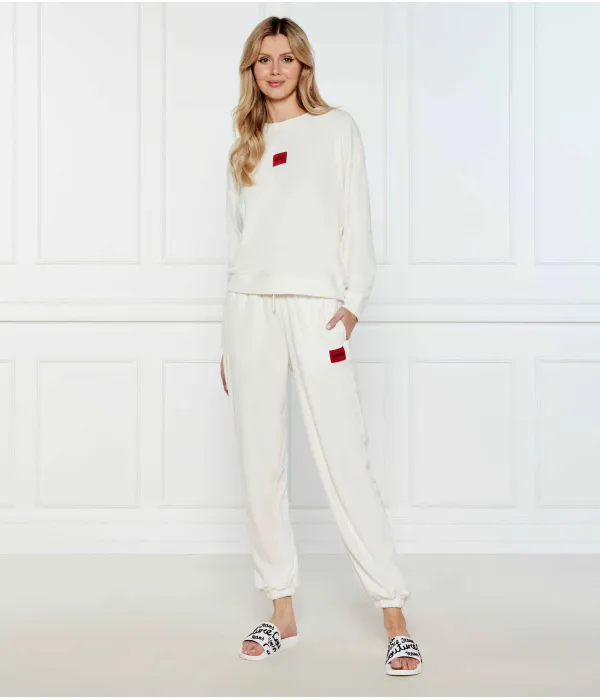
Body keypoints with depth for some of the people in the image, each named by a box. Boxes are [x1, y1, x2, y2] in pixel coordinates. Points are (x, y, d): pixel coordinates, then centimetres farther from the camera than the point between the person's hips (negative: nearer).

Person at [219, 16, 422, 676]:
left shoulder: (336, 127, 10)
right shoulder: (245, 145, 19)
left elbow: (356, 220, 4)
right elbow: (236, 238, 18)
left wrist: (353, 302, -9)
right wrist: (228, 340, 14)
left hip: (316, 307, -4)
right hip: (250, 307, 4)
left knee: (344, 462, -10)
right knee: (260, 465, 3)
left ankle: (394, 615, -2)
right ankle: (282, 613, 13)